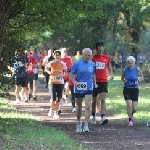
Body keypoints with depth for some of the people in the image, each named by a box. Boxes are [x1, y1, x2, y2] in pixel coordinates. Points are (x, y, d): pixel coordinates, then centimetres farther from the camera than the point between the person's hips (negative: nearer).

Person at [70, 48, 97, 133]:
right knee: (79, 107, 11)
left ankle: (86, 125, -12)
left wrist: (94, 83, 8)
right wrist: (75, 82, -20)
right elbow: (71, 74, -4)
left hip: (89, 88, 1)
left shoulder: (92, 64, 4)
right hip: (78, 88, -1)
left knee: (88, 106, -13)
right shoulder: (77, 64, -6)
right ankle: (79, 123, 33)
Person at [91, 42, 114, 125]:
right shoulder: (93, 57, 0)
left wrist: (111, 74, -2)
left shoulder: (107, 57, 6)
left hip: (104, 81, 0)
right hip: (95, 81, 0)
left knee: (103, 100, -11)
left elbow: (109, 67, 17)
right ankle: (93, 116, 27)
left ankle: (103, 118, -20)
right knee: (94, 100, 10)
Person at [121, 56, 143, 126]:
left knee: (134, 109, 0)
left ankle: (131, 114, 35)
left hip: (135, 89, 1)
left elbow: (141, 76, 8)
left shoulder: (137, 69, -8)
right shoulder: (124, 70, -7)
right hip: (127, 89, 0)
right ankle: (130, 120, 4)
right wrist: (124, 80, -14)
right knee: (129, 105, -16)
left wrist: (138, 80, -11)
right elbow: (122, 78, 9)